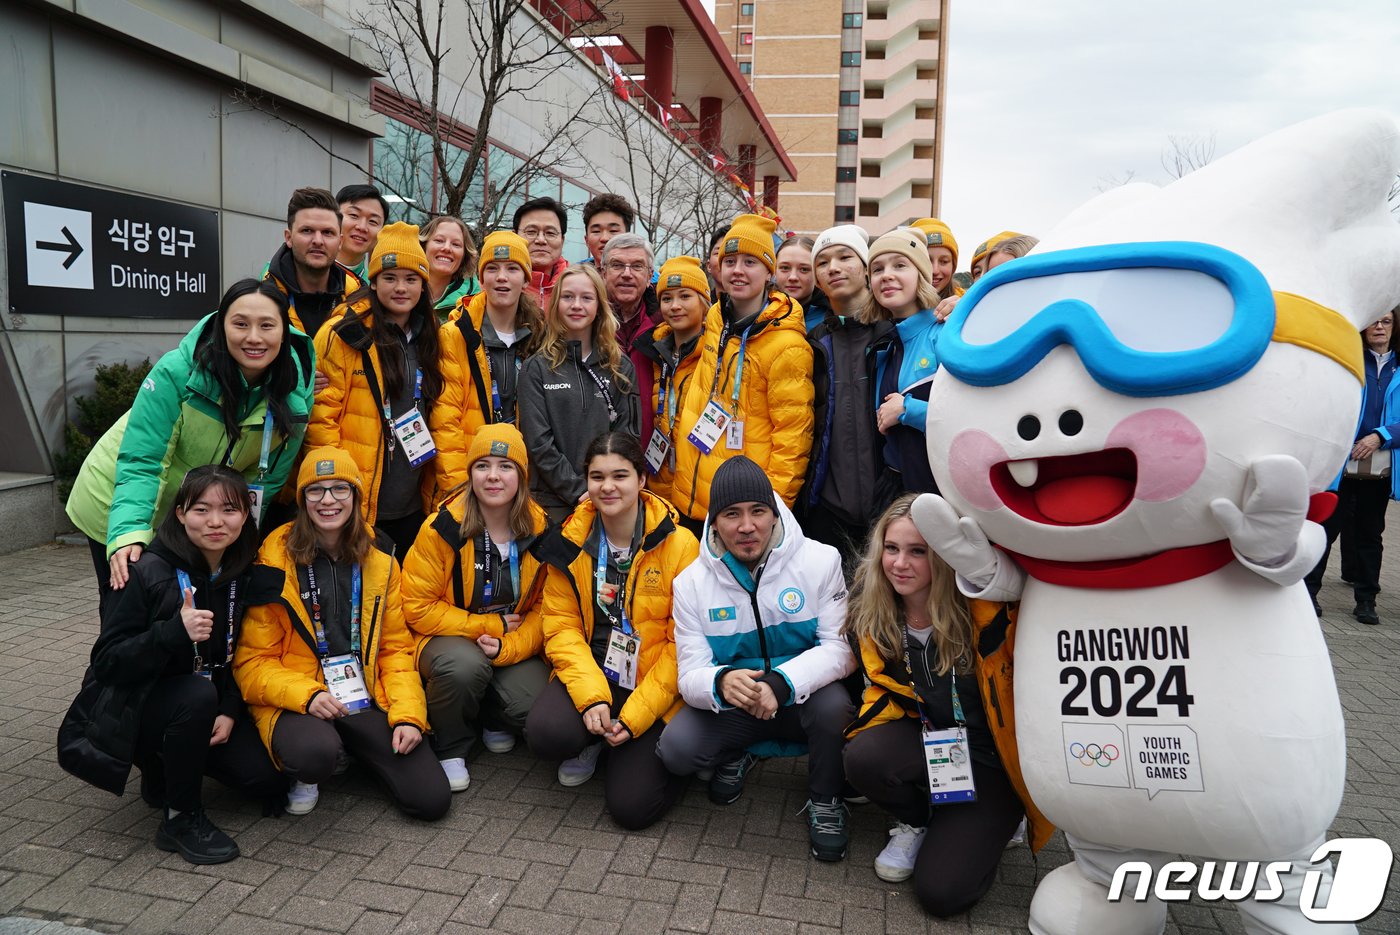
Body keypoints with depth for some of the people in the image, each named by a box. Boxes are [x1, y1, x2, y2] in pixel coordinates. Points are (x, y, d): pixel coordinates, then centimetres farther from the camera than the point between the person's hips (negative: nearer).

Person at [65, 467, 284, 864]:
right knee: (199, 693, -37)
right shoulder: (150, 573, -20)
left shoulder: (244, 575, -4)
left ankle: (169, 765, 16)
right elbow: (106, 663, -21)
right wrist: (174, 631, -37)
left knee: (269, 783, -11)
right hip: (129, 708, -5)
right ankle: (180, 818, -16)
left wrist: (229, 711, -12)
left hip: (209, 707, 5)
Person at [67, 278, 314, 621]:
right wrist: (128, 533, -40)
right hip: (118, 506, -3)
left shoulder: (294, 396, -19)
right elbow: (140, 462, -29)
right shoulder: (177, 371, -29)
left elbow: (266, 480, -9)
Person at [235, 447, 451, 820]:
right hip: (295, 703, -3)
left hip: (368, 699, 3)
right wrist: (307, 695, -22)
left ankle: (358, 752, 18)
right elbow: (252, 660, -4)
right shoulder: (276, 563, -4)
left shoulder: (379, 561, 8)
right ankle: (306, 776, 1)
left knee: (432, 800, -11)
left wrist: (408, 715, -7)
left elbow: (396, 648, 8)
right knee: (316, 753, -39)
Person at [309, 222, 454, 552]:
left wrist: (455, 488, 0)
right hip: (354, 505, -5)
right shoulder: (343, 334, -7)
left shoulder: (432, 338, 9)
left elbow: (446, 419, 7)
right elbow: (320, 417, -9)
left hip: (414, 507, 5)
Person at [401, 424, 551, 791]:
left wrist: (508, 646, -20)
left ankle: (494, 722, 14)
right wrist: (487, 626, -16)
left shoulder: (540, 529, -7)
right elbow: (418, 608, -12)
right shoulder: (442, 527, -15)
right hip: (447, 639, -2)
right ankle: (450, 749, -4)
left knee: (535, 704, -26)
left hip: (514, 647, 2)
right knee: (465, 664, -37)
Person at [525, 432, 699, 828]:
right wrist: (591, 697, -17)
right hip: (588, 676, 3)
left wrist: (636, 716, -15)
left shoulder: (678, 545, -12)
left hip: (653, 690, -2)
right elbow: (561, 626, -3)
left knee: (631, 806, -14)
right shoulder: (570, 541, -2)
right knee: (544, 733, -28)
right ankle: (592, 741, 10)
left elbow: (683, 643, -10)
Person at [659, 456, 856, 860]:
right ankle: (735, 758, 14)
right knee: (676, 749, -23)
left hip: (804, 700, -1)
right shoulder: (691, 583, -7)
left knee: (833, 702, -34)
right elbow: (690, 675, -10)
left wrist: (781, 681, -36)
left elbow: (842, 648, -17)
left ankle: (825, 801, -2)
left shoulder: (820, 561, -13)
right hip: (732, 706, 2)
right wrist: (721, 683, -37)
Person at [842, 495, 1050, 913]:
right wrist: (864, 729, -12)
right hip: (925, 739, 4)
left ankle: (985, 830, 19)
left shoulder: (987, 607, -23)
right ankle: (915, 822, 5)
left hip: (989, 757, -4)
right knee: (863, 757, -30)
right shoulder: (872, 616, -6)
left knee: (941, 892, -15)